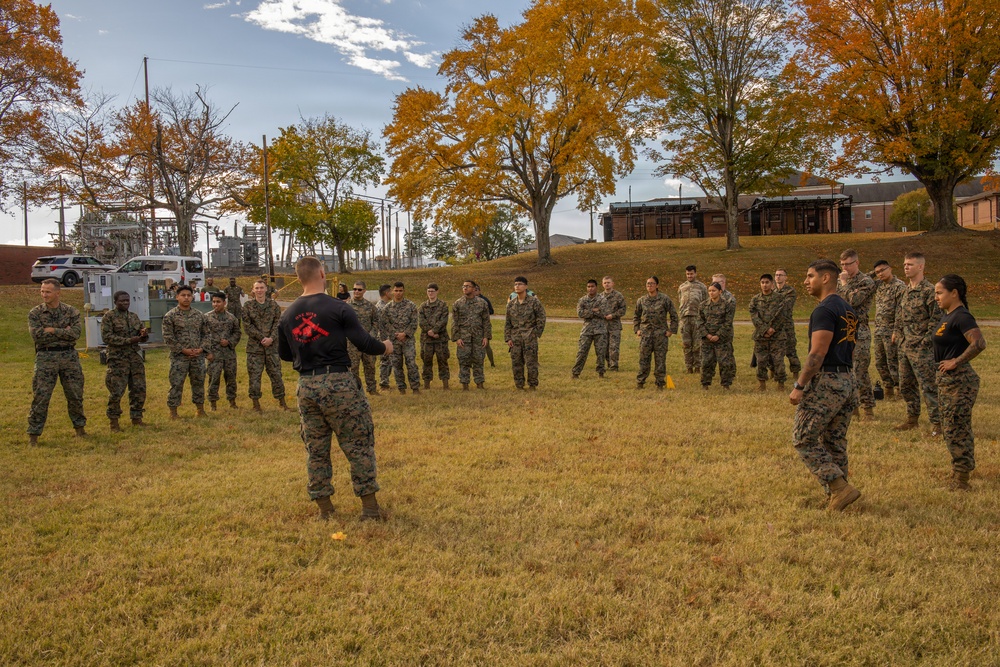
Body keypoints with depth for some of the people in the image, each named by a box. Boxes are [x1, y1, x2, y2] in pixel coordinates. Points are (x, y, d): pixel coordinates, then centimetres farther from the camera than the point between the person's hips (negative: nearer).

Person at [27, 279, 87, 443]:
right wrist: (64, 332, -11)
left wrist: (53, 330, -15)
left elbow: (75, 333, -11)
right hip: (45, 357, -1)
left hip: (69, 356, 1)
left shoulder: (71, 311, 3)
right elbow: (37, 335, -13)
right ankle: (33, 433, 4)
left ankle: (79, 427, 25)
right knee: (40, 396, -3)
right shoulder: (35, 313, 1)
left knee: (75, 395, 9)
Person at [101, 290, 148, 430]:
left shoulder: (134, 316, 14)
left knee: (139, 389, 7)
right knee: (116, 391, -5)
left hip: (135, 357, 6)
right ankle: (114, 421, 7)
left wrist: (144, 334, -7)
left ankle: (136, 418, 20)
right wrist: (128, 341, -19)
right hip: (117, 359, -6)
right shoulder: (109, 317, -4)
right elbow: (106, 337, -13)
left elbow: (143, 337, 19)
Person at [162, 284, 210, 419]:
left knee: (199, 383, 12)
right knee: (176, 384, -1)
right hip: (179, 357, -4)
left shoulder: (199, 315, 8)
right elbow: (168, 338, -7)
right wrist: (183, 350, -13)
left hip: (198, 356, 4)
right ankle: (173, 412, 8)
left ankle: (200, 409, 23)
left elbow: (205, 334, 12)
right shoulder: (170, 316, -4)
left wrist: (201, 348, -4)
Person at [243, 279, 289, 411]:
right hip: (254, 347, -1)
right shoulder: (248, 306, 1)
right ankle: (256, 403, 13)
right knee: (254, 375, 3)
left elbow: (278, 323, 0)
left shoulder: (274, 305, 5)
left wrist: (271, 338, -14)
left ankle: (282, 401, 16)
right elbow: (247, 325, -5)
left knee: (276, 374, 7)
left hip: (272, 346, 1)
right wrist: (262, 338, -13)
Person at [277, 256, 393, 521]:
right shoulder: (338, 308, -9)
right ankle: (370, 507, 9)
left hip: (306, 387, 5)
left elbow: (283, 354, 17)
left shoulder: (287, 315, 7)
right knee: (359, 445, 5)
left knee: (315, 449, 14)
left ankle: (324, 508, 21)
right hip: (338, 383, -5)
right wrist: (385, 347, 9)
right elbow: (364, 343, -11)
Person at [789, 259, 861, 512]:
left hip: (825, 382, -10)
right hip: (848, 381, 10)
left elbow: (818, 353, -21)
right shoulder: (847, 309, 16)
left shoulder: (824, 310, -15)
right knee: (835, 443, 15)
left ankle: (840, 488, -7)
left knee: (804, 439, -2)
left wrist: (799, 386, -19)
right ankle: (836, 498, 20)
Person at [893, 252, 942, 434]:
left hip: (921, 348, -8)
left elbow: (937, 319, -15)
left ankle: (937, 422, 3)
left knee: (928, 386, -4)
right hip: (904, 346, 8)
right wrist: (897, 334, 12)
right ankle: (912, 418, 26)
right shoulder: (906, 290, 12)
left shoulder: (929, 291, -13)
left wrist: (926, 341, -17)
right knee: (905, 385, 14)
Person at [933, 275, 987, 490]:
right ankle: (959, 475, 27)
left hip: (959, 381, -10)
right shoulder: (949, 315, 12)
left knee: (956, 430, -4)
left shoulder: (961, 317, -17)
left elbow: (979, 343, -29)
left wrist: (956, 361, -22)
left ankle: (960, 482, 4)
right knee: (950, 429, 16)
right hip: (947, 380, 10)